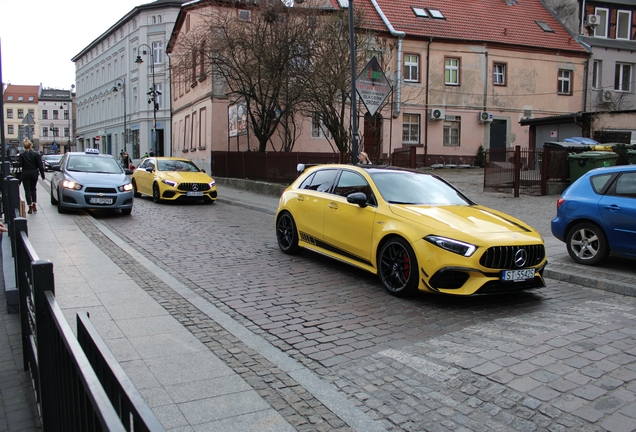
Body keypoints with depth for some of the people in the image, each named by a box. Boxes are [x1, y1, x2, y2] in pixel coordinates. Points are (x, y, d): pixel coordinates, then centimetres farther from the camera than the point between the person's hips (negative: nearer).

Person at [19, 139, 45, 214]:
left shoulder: (22, 155, -6)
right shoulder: (36, 154, -5)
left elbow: (20, 165, -7)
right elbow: (40, 165, -4)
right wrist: (42, 175, 2)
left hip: (25, 174, -2)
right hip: (34, 173, 2)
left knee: (27, 190, 4)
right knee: (33, 189, 17)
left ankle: (30, 207, 1)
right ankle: (34, 205, 11)